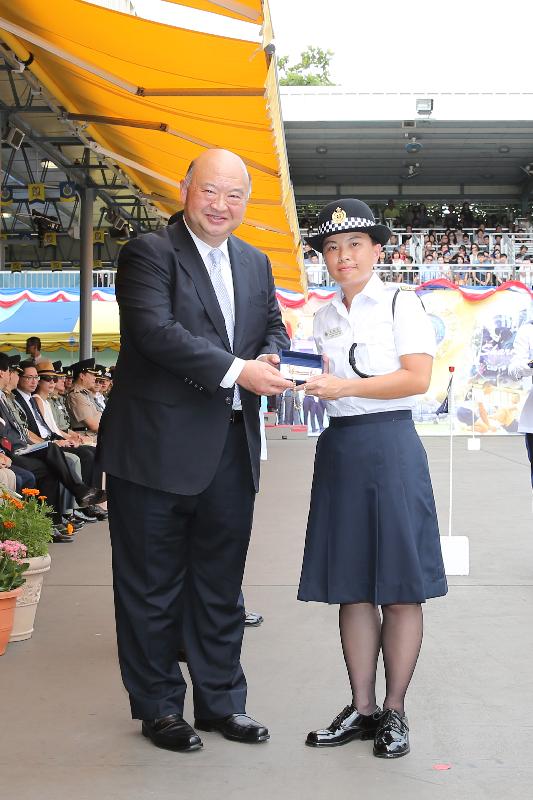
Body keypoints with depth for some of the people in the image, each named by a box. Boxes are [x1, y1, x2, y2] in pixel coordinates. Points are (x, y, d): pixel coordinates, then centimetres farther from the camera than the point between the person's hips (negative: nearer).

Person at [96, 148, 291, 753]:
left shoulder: (255, 263, 14)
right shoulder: (149, 253, -7)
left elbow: (273, 326, 21)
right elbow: (156, 330, -20)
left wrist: (271, 357, -3)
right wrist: (238, 371, -23)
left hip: (232, 450, 6)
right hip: (158, 447, -6)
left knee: (221, 584, 16)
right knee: (151, 585, 7)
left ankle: (219, 701, 30)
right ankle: (157, 706, 23)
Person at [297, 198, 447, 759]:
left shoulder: (401, 304, -1)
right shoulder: (324, 318, 16)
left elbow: (418, 378, -11)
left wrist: (346, 387, -17)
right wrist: (309, 384, 3)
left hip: (390, 446, -5)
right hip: (338, 449, 5)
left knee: (399, 587, -1)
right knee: (351, 586, 8)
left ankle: (394, 712, 11)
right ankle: (361, 708, 18)